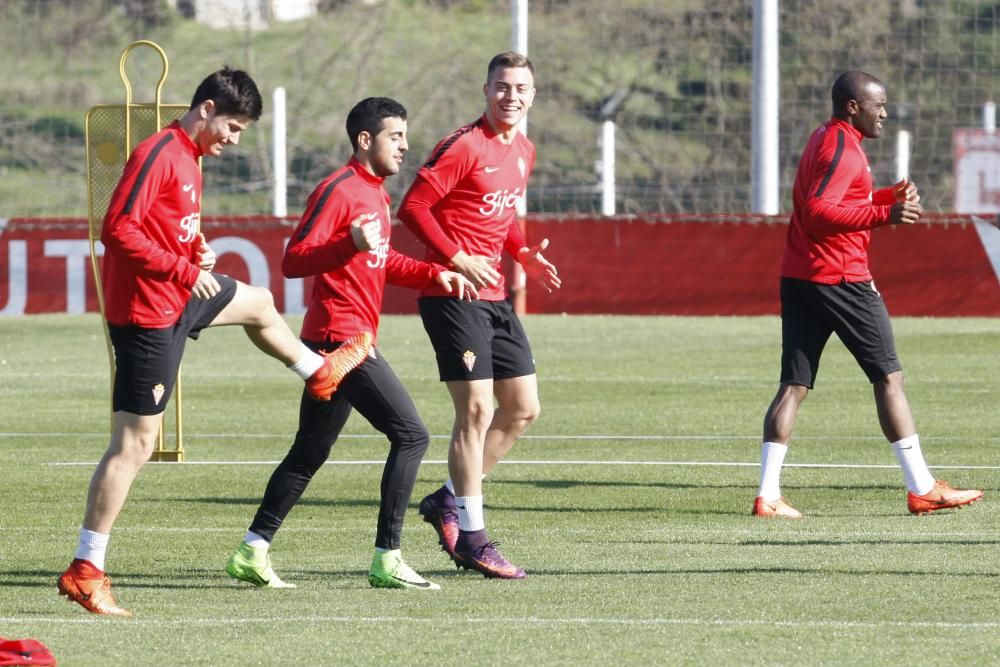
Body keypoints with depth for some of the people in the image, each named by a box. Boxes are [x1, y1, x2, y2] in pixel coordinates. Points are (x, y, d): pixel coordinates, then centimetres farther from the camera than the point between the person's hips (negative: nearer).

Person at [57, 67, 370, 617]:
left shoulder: (188, 156, 12)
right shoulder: (158, 155, -19)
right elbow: (118, 231, -26)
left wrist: (199, 252, 3)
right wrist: (185, 270, -25)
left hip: (179, 297, 10)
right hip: (148, 312, -10)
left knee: (258, 304, 33)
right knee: (134, 443, -9)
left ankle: (318, 372, 63)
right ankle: (85, 571, -7)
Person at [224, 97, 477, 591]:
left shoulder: (375, 193, 18)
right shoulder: (339, 190, -13)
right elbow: (294, 261, -19)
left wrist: (435, 275, 17)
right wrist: (351, 244, -33)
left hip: (349, 341, 10)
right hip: (341, 336, -10)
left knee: (310, 452, 13)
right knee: (411, 435, -12)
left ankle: (253, 552, 16)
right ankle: (387, 559, -12)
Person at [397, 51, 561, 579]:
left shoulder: (523, 152, 12)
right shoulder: (463, 147, -13)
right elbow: (412, 207, -15)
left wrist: (522, 254, 7)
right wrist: (457, 258, -20)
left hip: (494, 297, 9)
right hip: (453, 294, -9)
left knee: (523, 408, 10)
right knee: (476, 410, -10)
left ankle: (449, 500, 22)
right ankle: (471, 537, -3)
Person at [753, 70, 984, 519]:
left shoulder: (825, 140, 18)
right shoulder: (843, 149, -13)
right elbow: (819, 212, -25)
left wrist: (890, 197, 17)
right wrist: (884, 214, -30)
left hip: (797, 277, 9)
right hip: (841, 277, -9)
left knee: (794, 385, 3)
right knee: (889, 378, 0)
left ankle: (767, 495, -5)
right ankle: (921, 489, 4)